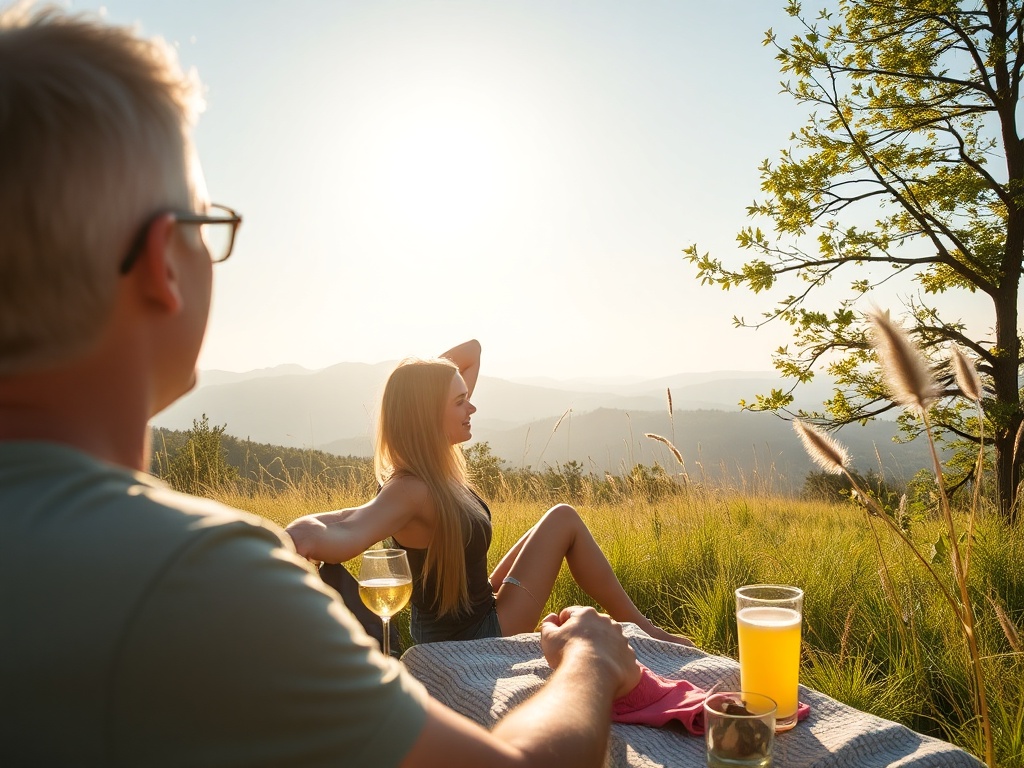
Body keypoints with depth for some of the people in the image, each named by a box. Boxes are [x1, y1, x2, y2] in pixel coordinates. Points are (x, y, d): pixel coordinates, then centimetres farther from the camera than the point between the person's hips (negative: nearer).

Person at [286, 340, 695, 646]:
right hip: (476, 639, -9)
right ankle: (641, 629, 12)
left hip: (477, 616, 9)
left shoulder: (438, 465, -6)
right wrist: (308, 530, -73)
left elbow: (471, 352, 1)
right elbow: (344, 537, -53)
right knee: (563, 520, -4)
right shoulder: (408, 488, -30)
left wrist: (414, 379, -13)